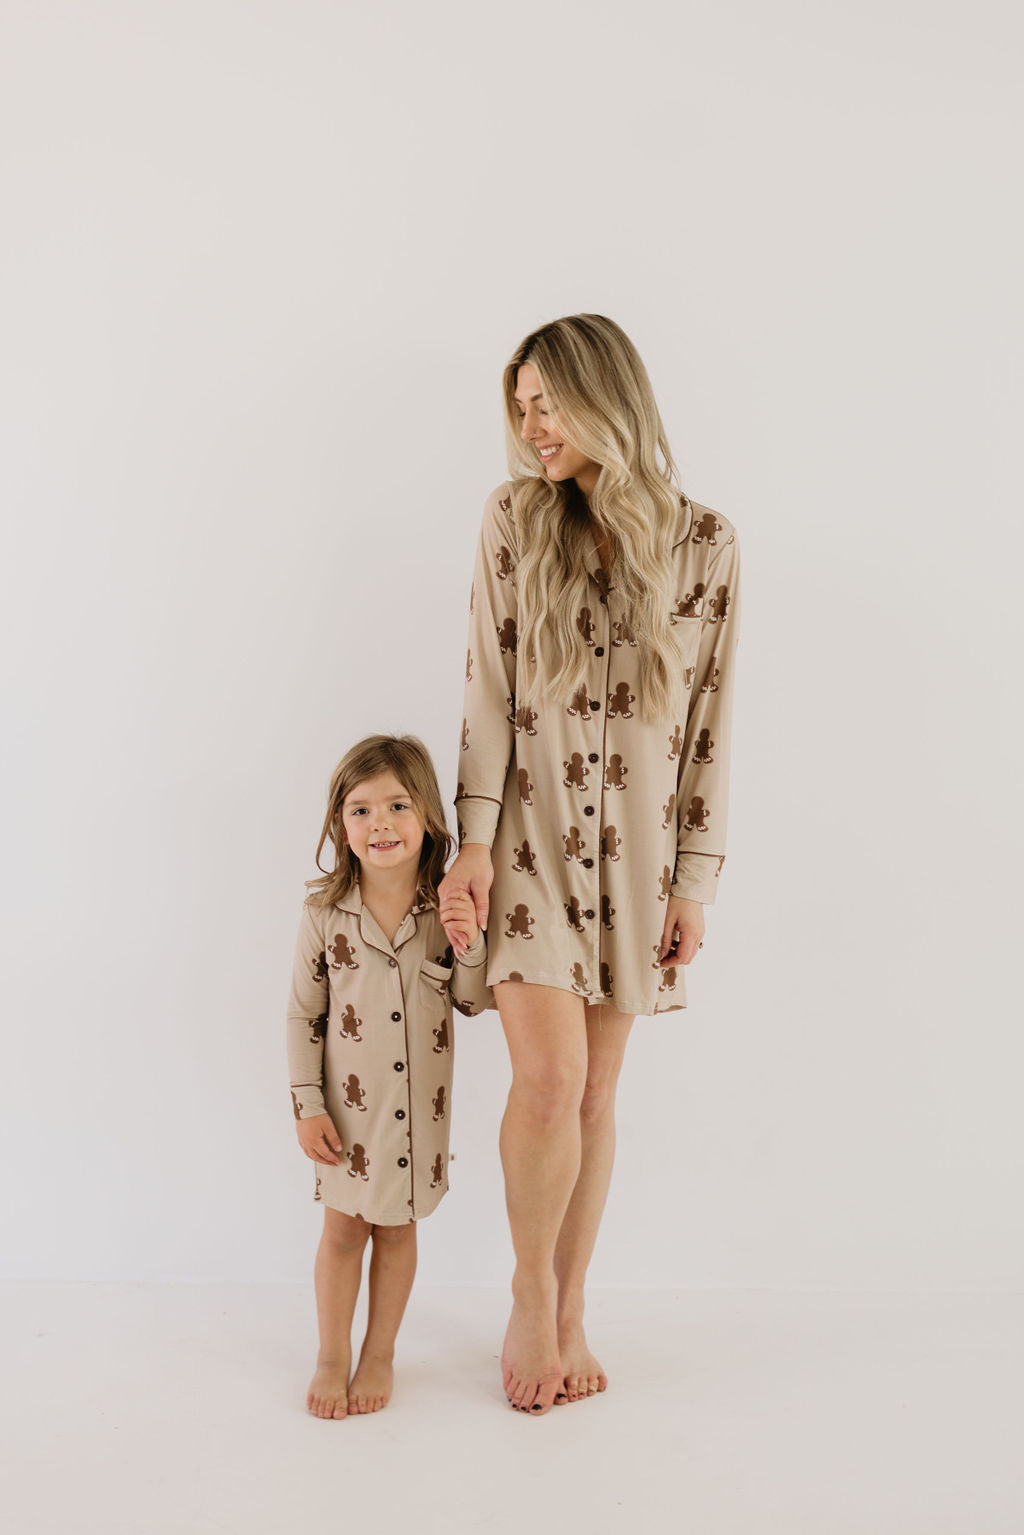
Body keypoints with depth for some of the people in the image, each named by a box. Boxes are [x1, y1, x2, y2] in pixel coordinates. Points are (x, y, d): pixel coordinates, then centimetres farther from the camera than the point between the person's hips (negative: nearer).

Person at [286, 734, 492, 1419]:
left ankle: (381, 1355, 34)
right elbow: (304, 1014, -3)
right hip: (349, 1103, -1)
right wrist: (308, 1105, -4)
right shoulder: (325, 914, -11)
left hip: (420, 1103, 1)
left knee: (398, 1228, 15)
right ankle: (333, 1357, 32)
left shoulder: (449, 908, -9)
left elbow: (477, 1001, 0)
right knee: (343, 1229, 11)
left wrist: (469, 946, -19)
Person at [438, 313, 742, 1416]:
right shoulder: (514, 519, 1)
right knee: (549, 1078, -10)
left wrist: (695, 878, 0)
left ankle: (569, 1312, 27)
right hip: (529, 831, -1)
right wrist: (473, 838, -8)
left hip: (634, 846, 1)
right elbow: (488, 689, -1)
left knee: (596, 1091, 8)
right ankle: (530, 1301, 17)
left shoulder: (705, 543, 1)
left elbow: (711, 718, 2)